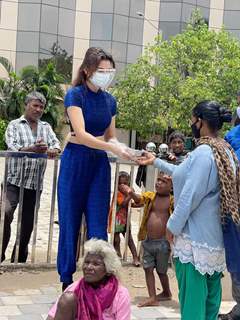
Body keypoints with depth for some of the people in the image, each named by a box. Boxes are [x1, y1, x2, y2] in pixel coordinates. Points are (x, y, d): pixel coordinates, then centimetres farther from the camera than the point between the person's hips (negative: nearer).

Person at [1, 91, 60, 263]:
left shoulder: (46, 127, 16)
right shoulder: (14, 125, 4)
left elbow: (56, 143, 2)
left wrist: (54, 150, -23)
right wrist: (33, 149, -30)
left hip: (35, 184, 4)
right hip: (14, 181, -4)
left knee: (27, 224, 8)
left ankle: (19, 261, 20)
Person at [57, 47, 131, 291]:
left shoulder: (110, 100, 9)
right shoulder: (75, 94, -9)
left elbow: (110, 137, 13)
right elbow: (80, 134, -20)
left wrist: (122, 148, -9)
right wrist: (114, 148, -27)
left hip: (100, 163, 5)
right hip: (75, 161, -5)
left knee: (98, 225, 3)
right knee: (70, 223, 3)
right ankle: (66, 281, 16)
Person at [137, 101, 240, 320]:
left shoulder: (203, 152, -18)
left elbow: (190, 196, -20)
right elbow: (186, 174, 23)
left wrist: (173, 226, -8)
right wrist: (156, 162, 30)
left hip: (196, 236, -9)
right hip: (216, 235, 9)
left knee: (192, 296, -1)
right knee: (210, 293, 16)